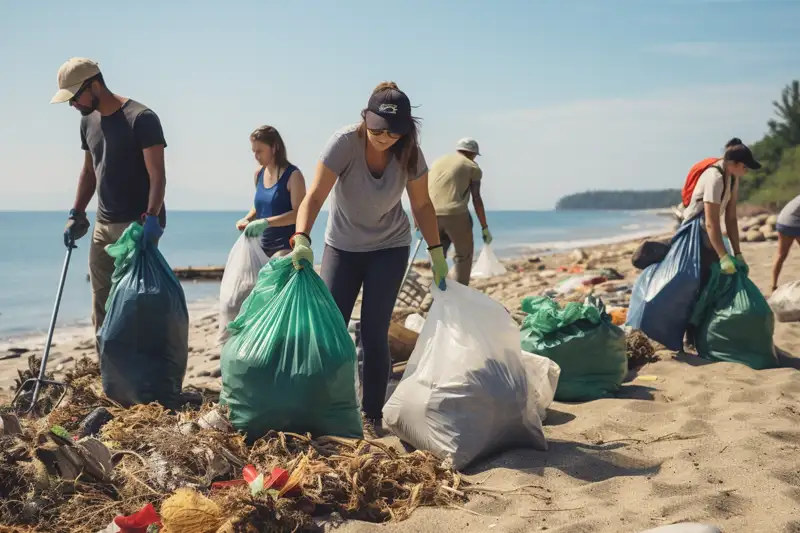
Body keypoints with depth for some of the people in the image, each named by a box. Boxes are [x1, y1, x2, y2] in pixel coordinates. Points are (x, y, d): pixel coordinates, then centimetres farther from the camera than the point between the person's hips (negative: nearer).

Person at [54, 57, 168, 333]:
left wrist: (152, 217, -31)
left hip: (139, 224, -8)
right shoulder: (88, 121, 11)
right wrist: (76, 214, 15)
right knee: (102, 307, 8)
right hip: (103, 224, 8)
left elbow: (157, 174, -19)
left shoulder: (141, 118, -13)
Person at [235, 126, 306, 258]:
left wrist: (266, 222, -29)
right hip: (264, 246, 8)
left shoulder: (293, 175, -10)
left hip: (287, 246, -8)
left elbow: (298, 213, -19)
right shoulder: (259, 174, 12)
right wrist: (247, 219, 4)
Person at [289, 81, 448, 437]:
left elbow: (421, 205, -4)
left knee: (374, 333, -6)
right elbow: (315, 196, -30)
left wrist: (436, 252, -8)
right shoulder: (344, 143, -24)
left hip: (389, 249, 0)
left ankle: (372, 416, 8)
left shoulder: (409, 154, -17)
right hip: (342, 247, 0)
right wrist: (302, 239, -45)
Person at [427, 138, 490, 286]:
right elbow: (476, 199, 3)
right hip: (455, 214, -5)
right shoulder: (472, 167, 10)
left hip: (431, 214, 5)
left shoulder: (438, 162, 25)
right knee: (464, 254, 11)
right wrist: (484, 227, 7)